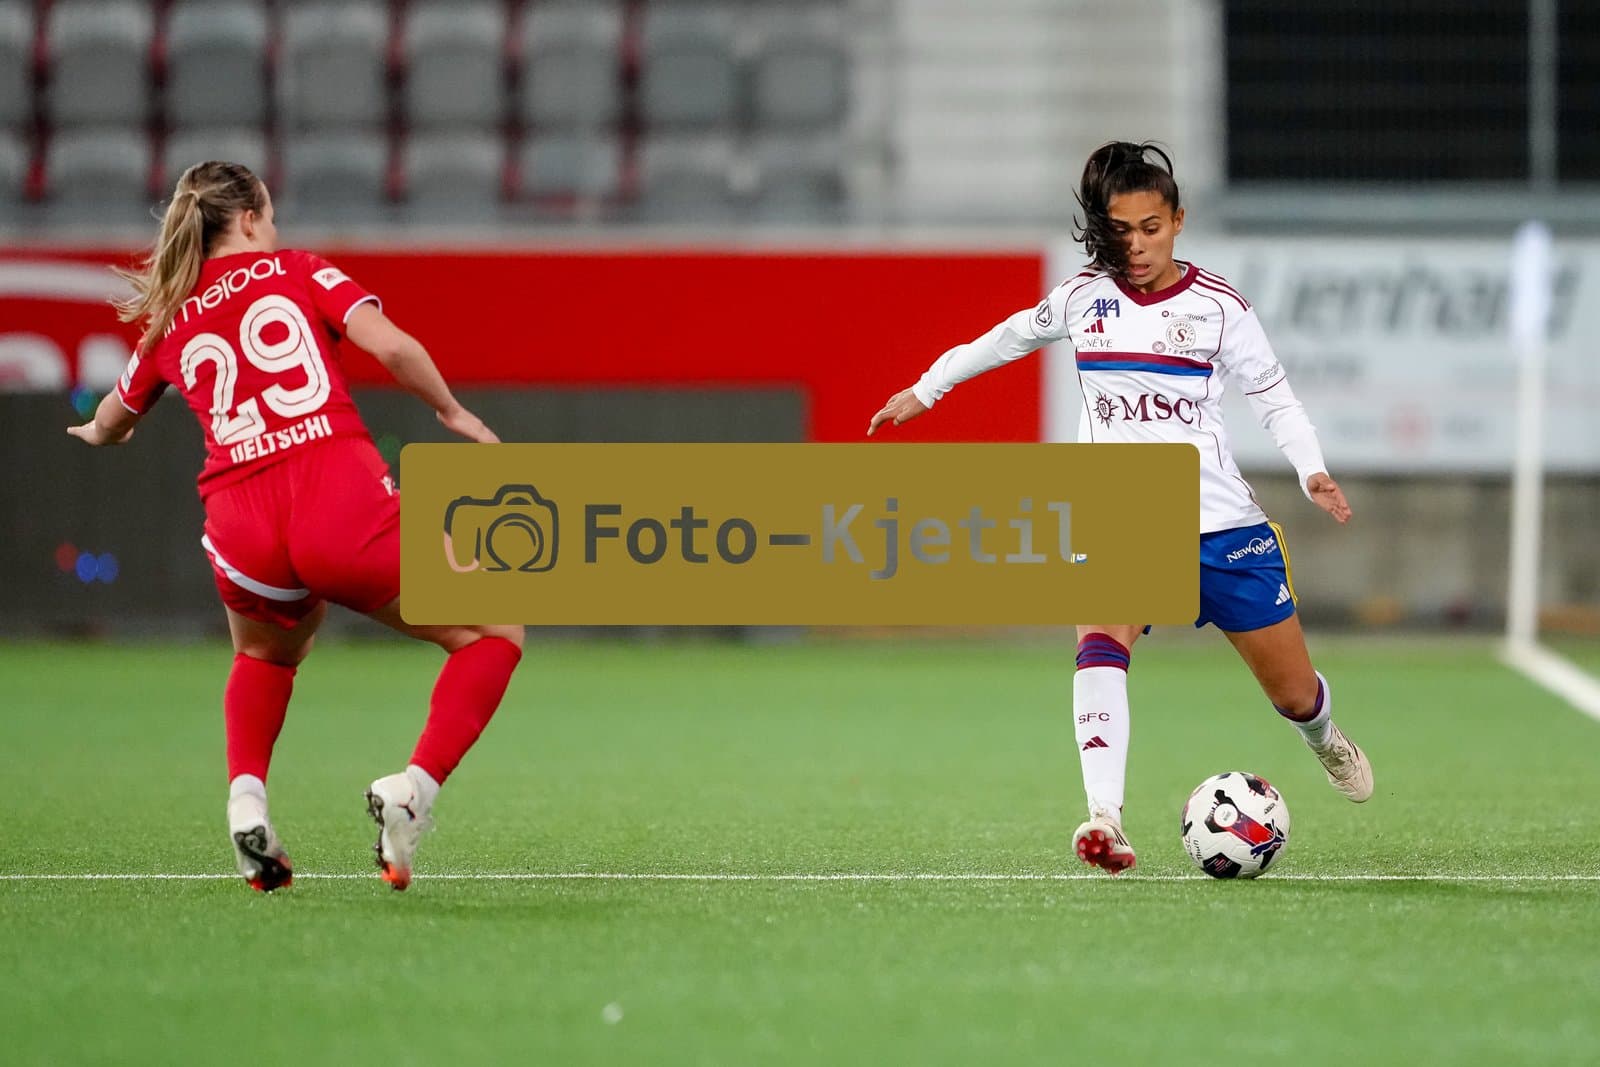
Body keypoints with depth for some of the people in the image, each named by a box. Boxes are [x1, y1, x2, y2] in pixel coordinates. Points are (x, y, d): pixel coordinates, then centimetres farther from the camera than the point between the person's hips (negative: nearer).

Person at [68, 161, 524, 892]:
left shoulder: (168, 324, 22)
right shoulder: (298, 272, 12)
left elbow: (106, 427, 41)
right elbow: (390, 345, -5)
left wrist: (95, 432, 64)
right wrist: (452, 412, 12)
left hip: (240, 524, 4)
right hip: (342, 501, -4)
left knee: (265, 655, 38)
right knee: (492, 637, 13)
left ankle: (245, 799, 12)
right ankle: (414, 786, -9)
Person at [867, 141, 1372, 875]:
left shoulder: (1218, 306, -2)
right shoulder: (1083, 298, 4)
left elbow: (1275, 398, 0)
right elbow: (1008, 339, 22)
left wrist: (1313, 471, -16)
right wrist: (925, 390, 28)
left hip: (1221, 521, 0)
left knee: (1294, 694, 9)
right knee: (1102, 642, -32)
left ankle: (1324, 740, 47)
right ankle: (1104, 819, -42)